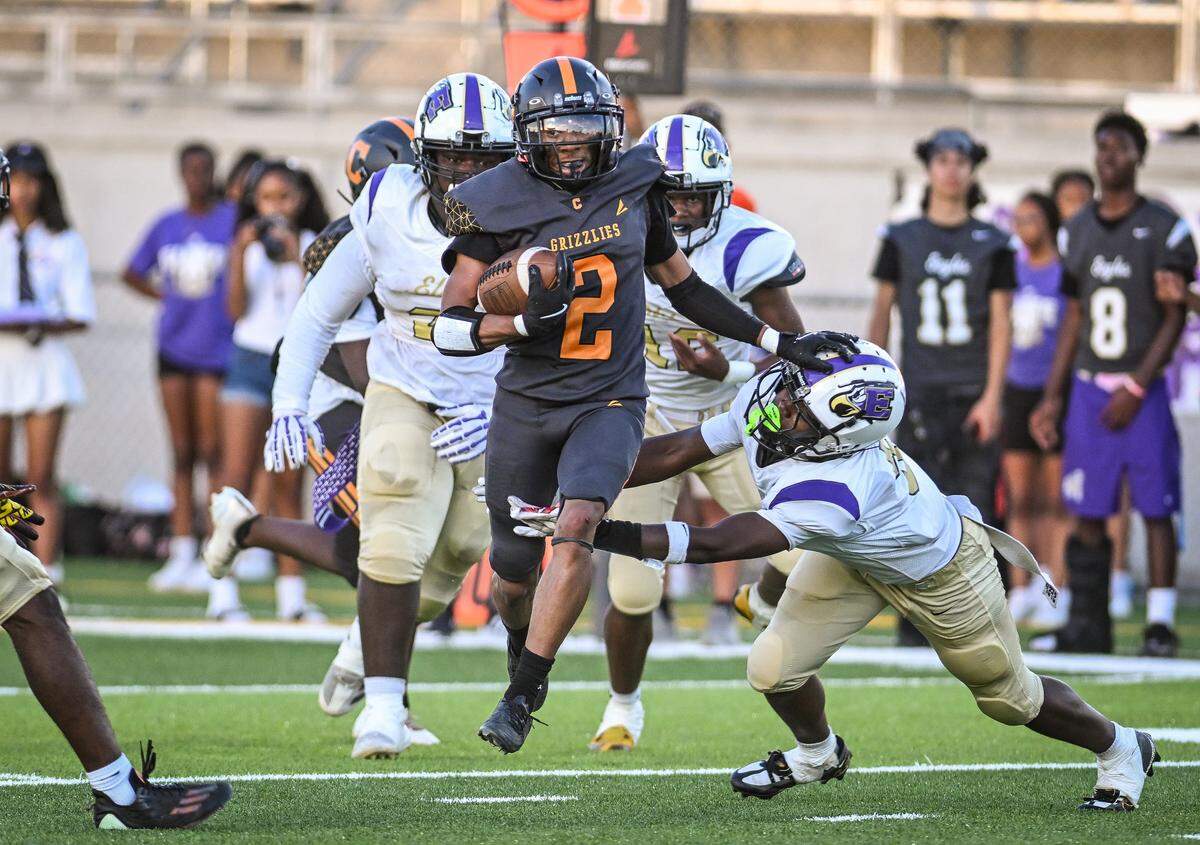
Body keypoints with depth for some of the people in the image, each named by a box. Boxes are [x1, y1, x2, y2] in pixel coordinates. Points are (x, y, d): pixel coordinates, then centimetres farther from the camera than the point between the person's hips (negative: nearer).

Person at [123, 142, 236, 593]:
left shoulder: (233, 220, -3)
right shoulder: (167, 226, 11)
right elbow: (132, 273, 22)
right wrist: (165, 295, 9)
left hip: (218, 349, -4)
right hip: (174, 348, 4)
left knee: (212, 452, -6)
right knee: (181, 454, 6)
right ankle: (181, 555, 8)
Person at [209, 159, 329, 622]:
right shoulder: (246, 246, 5)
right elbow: (237, 309, -4)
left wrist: (298, 259, -15)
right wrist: (241, 254, -12)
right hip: (251, 361, 0)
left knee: (289, 484, 3)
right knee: (237, 475, -9)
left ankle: (291, 591, 7)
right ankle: (223, 588, -11)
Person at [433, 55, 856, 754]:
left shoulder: (634, 185, 1)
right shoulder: (499, 206, -8)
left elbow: (682, 286, 14)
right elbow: (451, 326, -8)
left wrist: (783, 344, 12)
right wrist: (524, 322, -26)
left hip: (610, 402, 0)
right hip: (525, 404, 0)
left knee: (577, 527, -25)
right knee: (514, 570, 9)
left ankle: (522, 696, -19)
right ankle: (525, 653, 45)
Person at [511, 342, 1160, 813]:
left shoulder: (830, 492, -48)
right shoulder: (768, 397, -29)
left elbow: (712, 545, -47)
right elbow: (679, 452, -15)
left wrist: (595, 533, -50)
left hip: (938, 575, -6)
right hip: (856, 560, 6)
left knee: (1009, 697, 13)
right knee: (774, 671, -6)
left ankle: (1121, 750, 41)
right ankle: (816, 753, 29)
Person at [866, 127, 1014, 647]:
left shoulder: (991, 244, 7)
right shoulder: (902, 240, 9)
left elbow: (1001, 324, 4)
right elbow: (882, 312, 13)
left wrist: (992, 397, -5)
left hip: (974, 391, 1)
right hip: (919, 391, -1)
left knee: (976, 506, -1)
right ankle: (914, 624, -5)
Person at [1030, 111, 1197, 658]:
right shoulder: (1078, 231, 11)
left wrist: (1137, 387, -13)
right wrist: (1052, 398, 12)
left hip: (1143, 390, -4)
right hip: (1089, 387, 4)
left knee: (1156, 508, -4)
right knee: (1087, 513, 3)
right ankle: (1087, 626, 8)